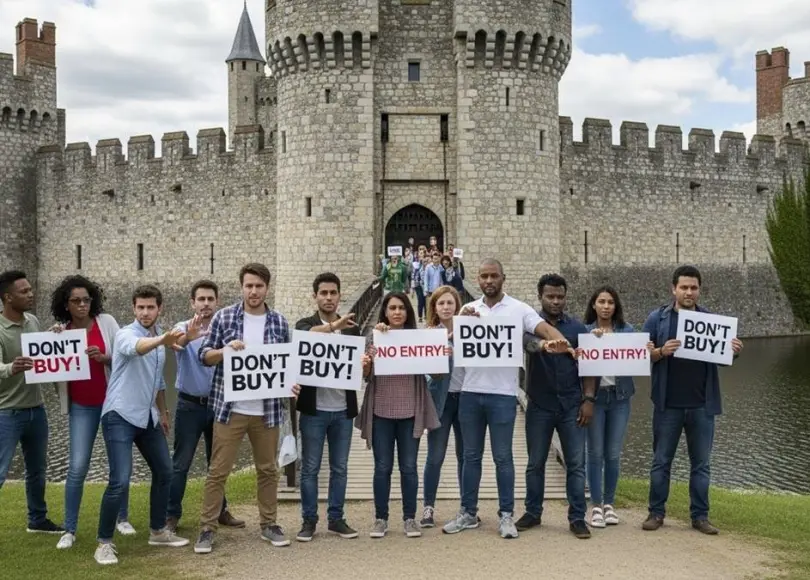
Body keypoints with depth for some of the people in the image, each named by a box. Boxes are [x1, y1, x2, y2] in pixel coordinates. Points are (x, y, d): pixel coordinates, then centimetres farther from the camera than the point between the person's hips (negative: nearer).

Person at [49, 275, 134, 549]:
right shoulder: (61, 331, 0)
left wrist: (104, 358, -24)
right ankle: (69, 530, 8)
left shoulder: (106, 322, -6)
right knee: (77, 467, -4)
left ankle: (122, 519, 25)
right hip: (81, 407, 1)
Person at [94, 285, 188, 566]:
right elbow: (136, 348, -41)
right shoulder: (126, 334, -14)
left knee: (164, 472, 13)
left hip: (148, 416, 8)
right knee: (120, 480, -14)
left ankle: (158, 531, 28)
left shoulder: (159, 337, 10)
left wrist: (163, 412, 24)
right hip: (120, 416, -8)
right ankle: (104, 543, 0)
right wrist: (161, 341, -61)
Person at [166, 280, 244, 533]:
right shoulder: (184, 328, -6)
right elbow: (175, 343, -29)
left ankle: (220, 511, 25)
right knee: (181, 463, 2)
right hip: (190, 405, -3)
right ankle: (171, 515, 11)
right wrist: (187, 338, -53)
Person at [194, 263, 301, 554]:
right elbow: (204, 355, 0)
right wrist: (226, 349, -20)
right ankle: (207, 529, 11)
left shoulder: (280, 322, 4)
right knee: (218, 471, 1)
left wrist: (291, 382, -9)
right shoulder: (224, 317, -2)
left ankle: (269, 524, 26)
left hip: (267, 410, 2)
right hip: (230, 408, -2)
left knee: (268, 469, 12)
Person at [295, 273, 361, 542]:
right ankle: (309, 520, 14)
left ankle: (336, 519, 20)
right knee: (310, 468, 4)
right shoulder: (305, 324, -1)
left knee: (339, 468, 10)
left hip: (343, 409, 3)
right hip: (314, 408, -3)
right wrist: (334, 326, -42)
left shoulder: (351, 328, 9)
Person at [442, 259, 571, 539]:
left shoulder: (518, 309, -2)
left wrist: (560, 341, -39)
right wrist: (462, 322, -14)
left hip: (502, 394, -3)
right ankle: (468, 513, 21)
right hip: (470, 391, 3)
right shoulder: (468, 310, 9)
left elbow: (544, 328, -16)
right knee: (471, 455, 11)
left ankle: (506, 516, 13)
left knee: (503, 457, 3)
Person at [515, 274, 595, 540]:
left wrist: (588, 399, -3)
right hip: (539, 405, -1)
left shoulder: (577, 327, 5)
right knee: (535, 463, 9)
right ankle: (533, 513, 21)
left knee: (576, 463, 2)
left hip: (572, 405, 1)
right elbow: (527, 342, -25)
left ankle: (577, 518, 9)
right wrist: (543, 345, -47)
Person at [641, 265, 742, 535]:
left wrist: (734, 350, -13)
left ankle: (700, 516, 18)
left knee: (701, 463, 9)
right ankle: (656, 512, 17)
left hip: (702, 405, 2)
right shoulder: (657, 318, 0)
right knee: (661, 461, 7)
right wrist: (661, 352, -23)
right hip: (668, 404, -2)